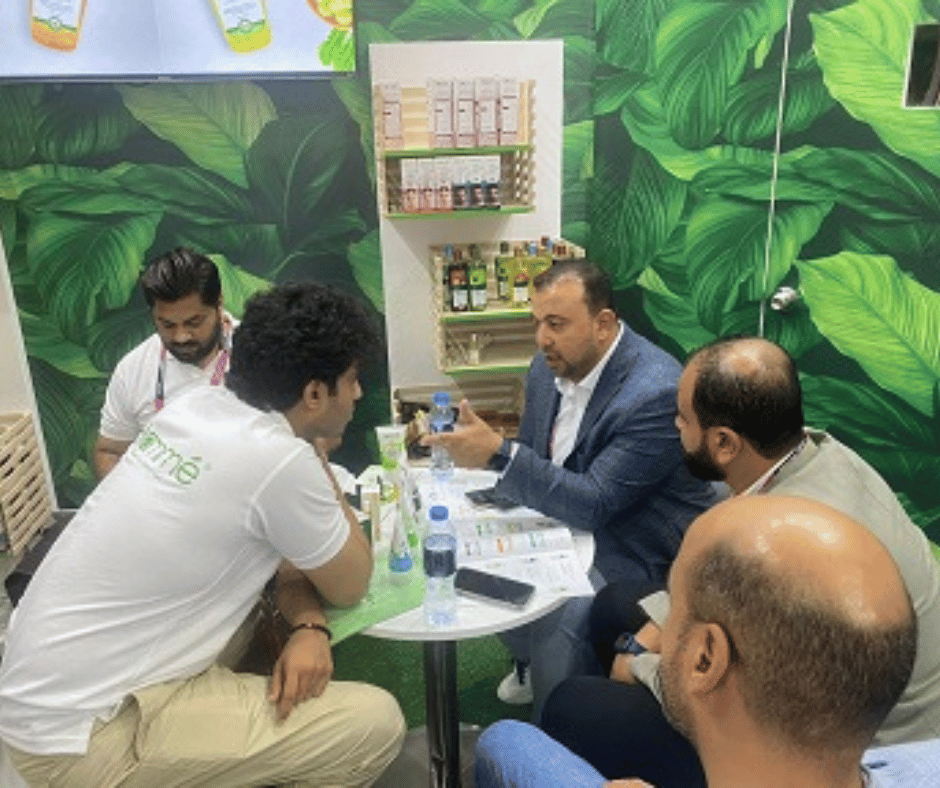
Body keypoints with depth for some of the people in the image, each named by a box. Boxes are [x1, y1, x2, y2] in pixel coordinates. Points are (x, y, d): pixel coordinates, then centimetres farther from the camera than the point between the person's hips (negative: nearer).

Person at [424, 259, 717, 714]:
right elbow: (533, 459, 10)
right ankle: (529, 662, 25)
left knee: (560, 620, -27)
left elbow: (594, 505, -29)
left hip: (635, 553, -8)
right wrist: (479, 450, -11)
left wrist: (499, 454, -35)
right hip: (570, 522, 8)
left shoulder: (656, 392, -27)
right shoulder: (548, 368, -2)